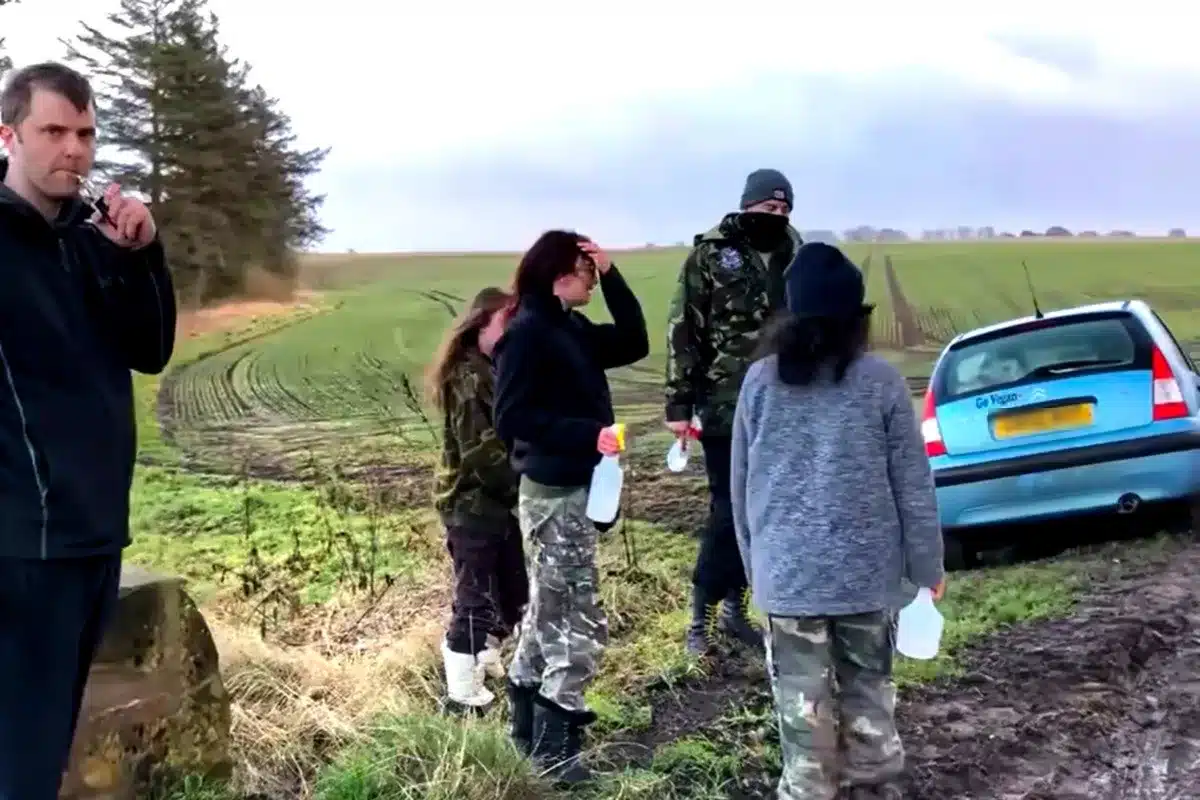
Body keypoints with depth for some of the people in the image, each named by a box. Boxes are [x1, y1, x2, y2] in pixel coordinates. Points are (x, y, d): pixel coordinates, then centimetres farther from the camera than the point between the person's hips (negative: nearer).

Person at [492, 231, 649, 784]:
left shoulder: (573, 328, 10)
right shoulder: (526, 332, -16)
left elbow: (634, 344, 9)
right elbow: (512, 418, -21)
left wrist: (612, 277, 1)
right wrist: (589, 433, -28)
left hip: (575, 489, 10)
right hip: (553, 494, -10)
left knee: (549, 612, 18)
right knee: (580, 623, -4)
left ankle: (528, 725, 31)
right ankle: (553, 747, 6)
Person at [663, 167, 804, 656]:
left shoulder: (793, 257, 9)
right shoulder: (711, 255, -4)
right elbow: (683, 333, -6)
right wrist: (679, 404, -10)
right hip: (725, 407, -5)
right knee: (728, 512, -4)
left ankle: (733, 608, 23)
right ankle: (700, 616, 9)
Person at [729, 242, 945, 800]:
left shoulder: (761, 380, -2)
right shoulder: (880, 380, -6)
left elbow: (740, 487, 4)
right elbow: (913, 487, -3)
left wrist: (756, 565, 15)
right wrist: (927, 566, 7)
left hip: (787, 574, 0)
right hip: (867, 572, 0)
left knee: (802, 706, 8)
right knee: (868, 695, 16)